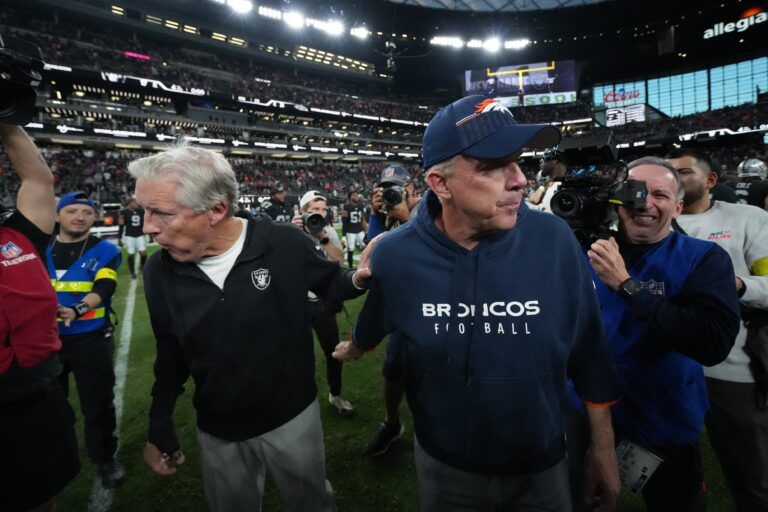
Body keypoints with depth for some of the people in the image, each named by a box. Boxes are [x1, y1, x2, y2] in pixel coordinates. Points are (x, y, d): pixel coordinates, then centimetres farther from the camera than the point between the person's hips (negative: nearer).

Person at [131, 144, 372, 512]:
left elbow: (330, 286, -4)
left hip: (292, 418, -2)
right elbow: (170, 356, 3)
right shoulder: (160, 271, -10)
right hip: (217, 433, 3)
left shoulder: (284, 243, -22)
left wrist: (358, 278, -26)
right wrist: (159, 429, 9)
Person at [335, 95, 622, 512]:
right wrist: (354, 348, 22)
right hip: (444, 466, 0)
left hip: (541, 465, 1)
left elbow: (589, 353, -7)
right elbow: (373, 323, 3)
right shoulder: (396, 255, -19)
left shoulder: (554, 240, -18)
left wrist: (603, 447, 0)